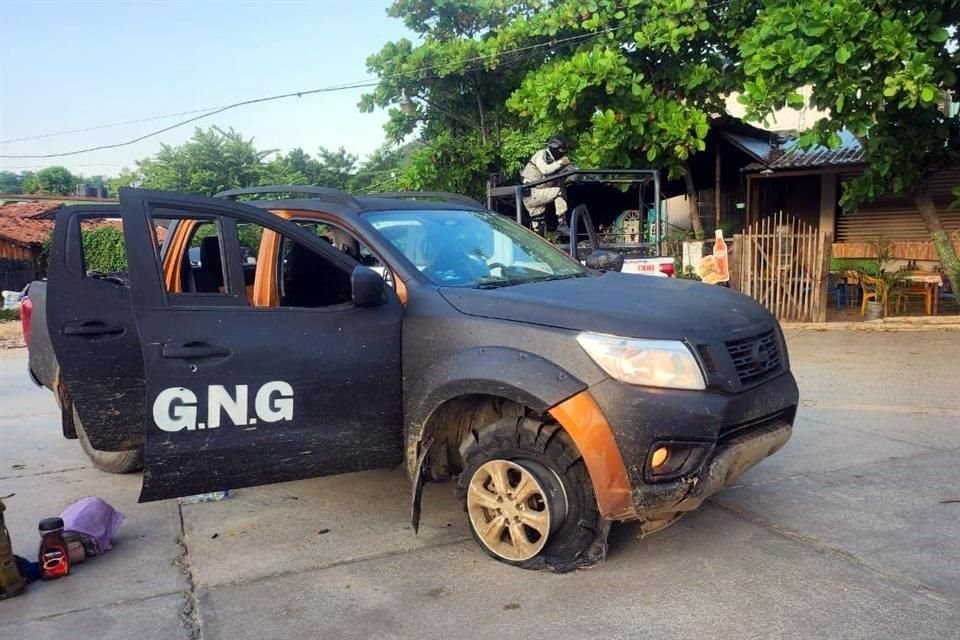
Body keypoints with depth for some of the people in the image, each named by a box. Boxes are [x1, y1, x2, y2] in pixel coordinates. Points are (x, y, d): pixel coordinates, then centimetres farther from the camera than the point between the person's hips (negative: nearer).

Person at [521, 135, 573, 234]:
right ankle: (562, 223, -22)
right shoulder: (541, 155, -10)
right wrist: (560, 163, -28)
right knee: (559, 192, -20)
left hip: (538, 193, 9)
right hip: (531, 193, -9)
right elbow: (545, 170, -30)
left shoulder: (554, 160, 13)